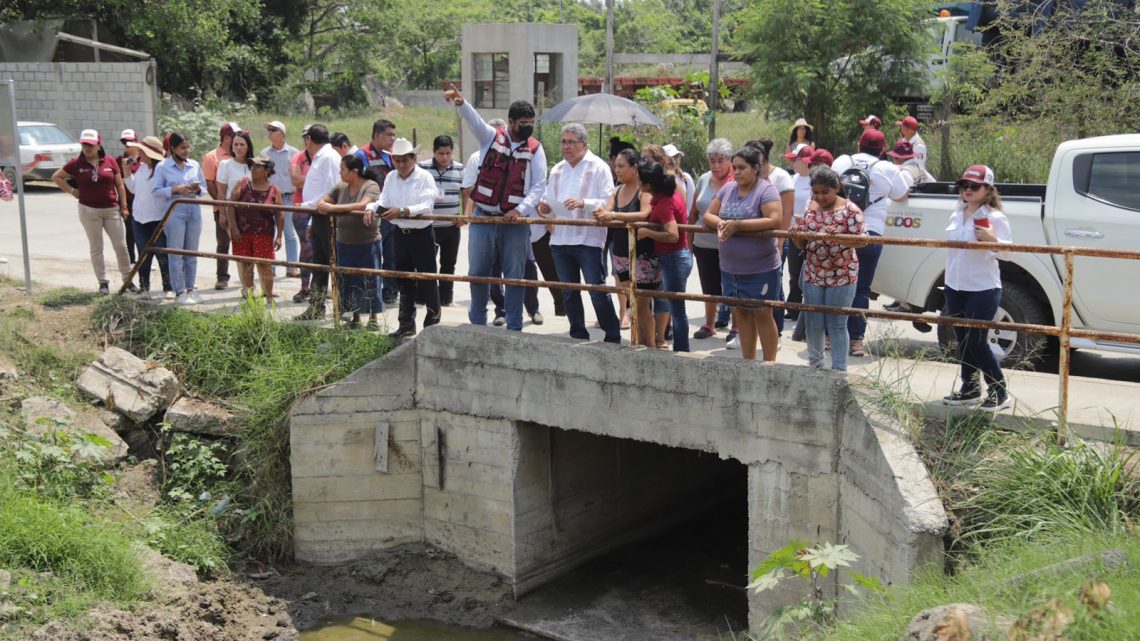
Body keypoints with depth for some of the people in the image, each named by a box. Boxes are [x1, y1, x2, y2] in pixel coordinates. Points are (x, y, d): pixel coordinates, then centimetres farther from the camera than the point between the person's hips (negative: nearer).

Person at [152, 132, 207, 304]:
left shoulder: (194, 165, 11)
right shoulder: (163, 167, -1)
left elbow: (204, 186, 17)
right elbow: (156, 191, -4)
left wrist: (198, 189, -5)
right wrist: (175, 190, -16)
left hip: (194, 212, 4)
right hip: (174, 213, -4)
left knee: (192, 252, 10)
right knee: (176, 252, -2)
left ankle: (191, 288, 19)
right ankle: (180, 292, 3)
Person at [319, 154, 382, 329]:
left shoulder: (371, 186, -11)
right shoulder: (341, 187, 7)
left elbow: (363, 205, -26)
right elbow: (323, 200, 10)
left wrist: (333, 208, -28)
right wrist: (321, 205, -17)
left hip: (367, 244, -6)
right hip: (344, 244, 6)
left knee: (369, 282, 2)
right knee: (348, 282, 12)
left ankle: (373, 320, 15)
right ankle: (355, 319, 25)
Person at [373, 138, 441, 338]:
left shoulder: (425, 177, -12)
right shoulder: (391, 178, 6)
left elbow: (426, 207, -23)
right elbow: (383, 202, 5)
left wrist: (402, 211, -34)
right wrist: (372, 209, -17)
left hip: (422, 234, -6)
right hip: (401, 234, 6)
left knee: (427, 280, -1)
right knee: (404, 282, 14)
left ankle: (432, 324, 8)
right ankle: (406, 325, 24)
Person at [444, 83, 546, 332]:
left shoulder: (535, 149, 3)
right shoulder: (491, 137, 3)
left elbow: (539, 185, -1)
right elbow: (473, 119, -15)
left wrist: (521, 210, -15)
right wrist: (460, 103, -36)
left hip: (515, 221, 0)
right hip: (483, 218, 1)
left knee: (515, 275, 3)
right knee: (478, 272, 7)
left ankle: (514, 327, 10)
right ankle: (477, 322, 23)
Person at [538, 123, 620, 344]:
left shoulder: (599, 168, -2)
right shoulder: (557, 170, 17)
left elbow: (609, 203, -11)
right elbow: (550, 204, 21)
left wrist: (584, 203, -24)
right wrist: (546, 209, -2)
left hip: (588, 240, -6)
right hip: (560, 240, 6)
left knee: (597, 291, -7)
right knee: (568, 293, 11)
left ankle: (613, 337, 3)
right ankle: (578, 336, 22)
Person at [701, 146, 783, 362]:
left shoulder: (766, 190, -12)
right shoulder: (728, 189, 7)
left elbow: (775, 220, -25)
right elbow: (708, 215, 10)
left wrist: (737, 225, -25)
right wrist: (720, 223, -14)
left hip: (760, 269, -6)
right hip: (730, 268, 6)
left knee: (762, 315, 3)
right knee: (741, 313, 14)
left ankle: (769, 363, 12)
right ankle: (748, 360, 26)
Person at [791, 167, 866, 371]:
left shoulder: (850, 210, -8)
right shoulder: (809, 209, 6)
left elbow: (858, 240, -13)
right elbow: (802, 244, 8)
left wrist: (838, 237, -32)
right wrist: (796, 233, -15)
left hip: (841, 277, -5)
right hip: (813, 275, 5)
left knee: (837, 325, -1)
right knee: (812, 323, 11)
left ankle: (839, 370, 8)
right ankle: (814, 364, 30)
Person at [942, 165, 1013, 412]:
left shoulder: (994, 217, -11)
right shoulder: (957, 215, 10)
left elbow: (1007, 252, -17)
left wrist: (992, 239, -37)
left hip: (983, 290, -7)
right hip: (955, 288, 7)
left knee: (977, 342, -7)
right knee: (962, 341, 12)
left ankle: (999, 393, 6)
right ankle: (969, 389, 23)